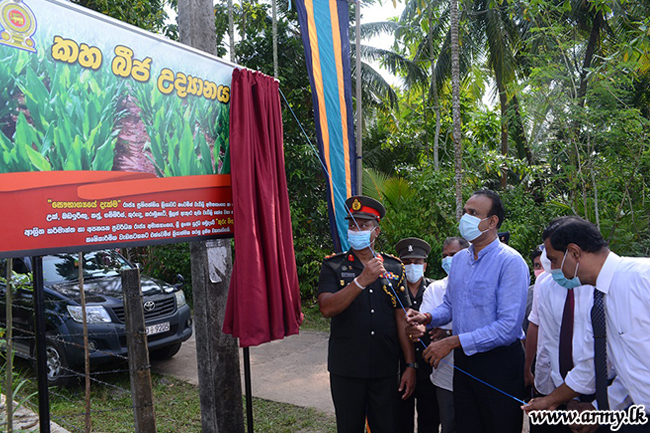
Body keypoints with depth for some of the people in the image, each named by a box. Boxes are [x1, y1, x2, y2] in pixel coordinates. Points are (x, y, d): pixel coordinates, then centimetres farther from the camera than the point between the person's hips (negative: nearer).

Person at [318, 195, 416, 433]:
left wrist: (411, 365, 1)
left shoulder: (394, 267, 5)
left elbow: (402, 319, 5)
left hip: (386, 369, 2)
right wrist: (362, 280, -26)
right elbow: (326, 308, -17)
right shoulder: (333, 266, -1)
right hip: (346, 369, -1)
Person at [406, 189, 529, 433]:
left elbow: (508, 327, -22)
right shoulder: (458, 259, 8)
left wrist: (452, 342, -20)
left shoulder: (510, 262, -16)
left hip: (499, 363, -6)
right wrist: (427, 318, -2)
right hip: (463, 360, 7)